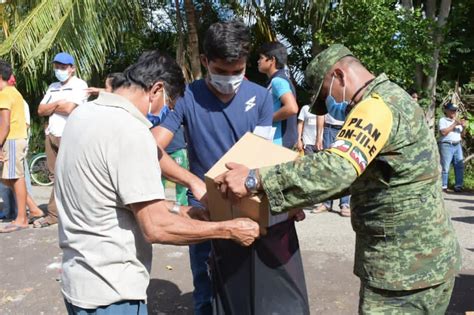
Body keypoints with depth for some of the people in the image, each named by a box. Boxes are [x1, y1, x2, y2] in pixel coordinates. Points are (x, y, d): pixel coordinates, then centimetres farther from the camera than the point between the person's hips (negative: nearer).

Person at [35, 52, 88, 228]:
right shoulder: (53, 87, 18)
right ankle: (54, 214, 17)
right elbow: (40, 110, 11)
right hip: (51, 136, 7)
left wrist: (50, 107, 0)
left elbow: (69, 108, -17)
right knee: (57, 176, 11)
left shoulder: (79, 85, -5)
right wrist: (57, 104, -6)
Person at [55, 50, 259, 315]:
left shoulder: (83, 114, 4)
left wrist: (174, 209, 11)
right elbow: (156, 228, -24)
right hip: (110, 291, -8)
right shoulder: (130, 131, -23)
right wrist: (229, 230, -15)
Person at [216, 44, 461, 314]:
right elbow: (353, 172, 17)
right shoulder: (390, 98, 14)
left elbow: (336, 168, -34)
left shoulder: (379, 104, -20)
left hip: (406, 268, -10)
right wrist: (301, 195, 10)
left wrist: (256, 179, -30)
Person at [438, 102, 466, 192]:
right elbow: (443, 132, -17)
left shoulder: (457, 121, 20)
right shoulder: (443, 120, -1)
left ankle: (458, 185, 6)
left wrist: (464, 127, 0)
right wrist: (454, 124, -16)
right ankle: (443, 186, -3)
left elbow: (462, 134, 19)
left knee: (460, 166, 1)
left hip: (457, 145, 7)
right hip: (446, 145, -7)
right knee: (445, 167, -8)